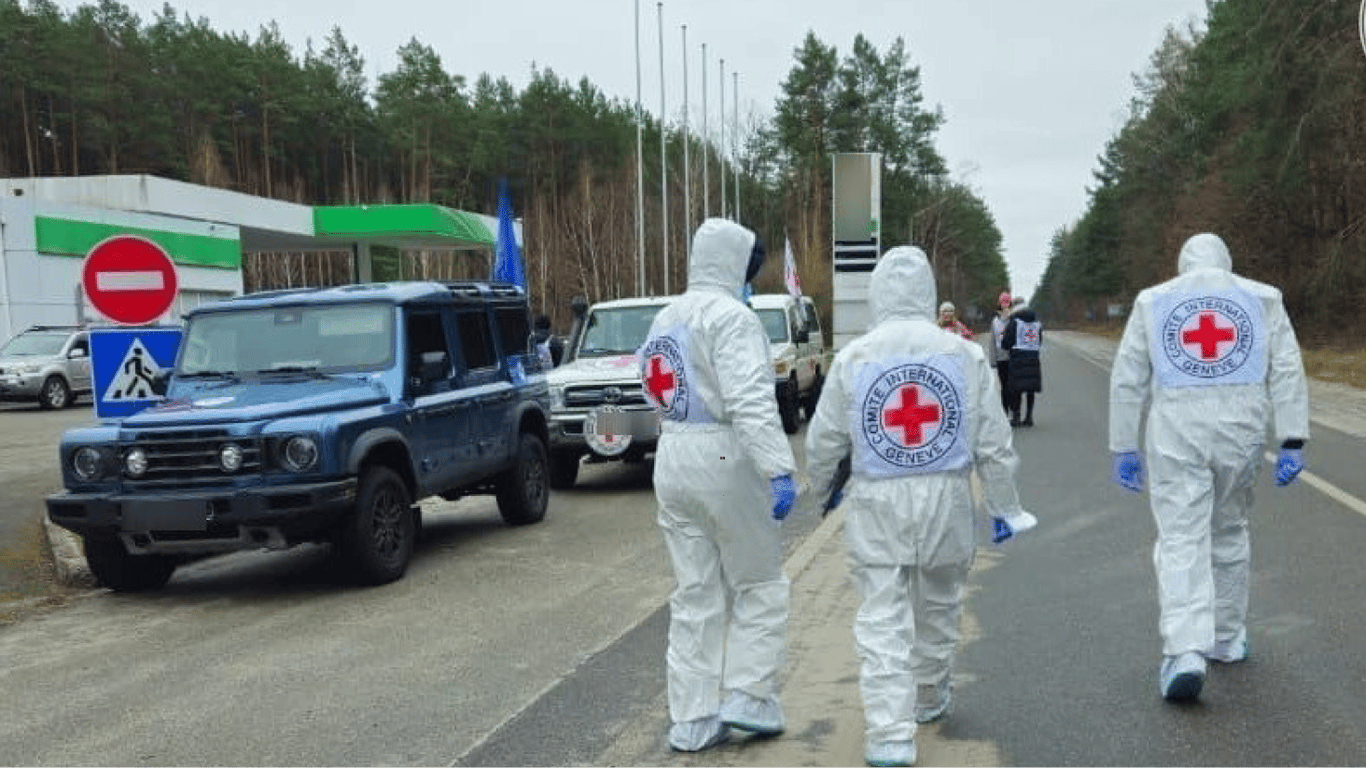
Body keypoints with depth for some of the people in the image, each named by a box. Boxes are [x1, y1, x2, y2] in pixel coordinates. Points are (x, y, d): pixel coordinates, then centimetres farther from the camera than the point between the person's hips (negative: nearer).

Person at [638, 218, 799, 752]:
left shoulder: (664, 319, 15)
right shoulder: (730, 317, -13)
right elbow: (750, 402, -24)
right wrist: (779, 469, -29)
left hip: (672, 460, 8)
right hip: (725, 459, -8)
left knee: (694, 594, 11)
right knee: (759, 586, 9)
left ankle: (692, 719, 12)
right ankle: (748, 698, 7)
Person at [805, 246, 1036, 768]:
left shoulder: (853, 357, -4)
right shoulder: (965, 354, -3)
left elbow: (823, 438, 3)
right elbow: (993, 441, 1)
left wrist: (821, 487, 22)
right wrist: (1005, 505, 12)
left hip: (877, 504, -2)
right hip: (945, 499, 2)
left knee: (881, 621, 1)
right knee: (938, 607, 22)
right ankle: (930, 698, 41)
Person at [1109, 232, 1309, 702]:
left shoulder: (1153, 301, 9)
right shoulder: (1262, 299, 10)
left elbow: (1127, 380, 5)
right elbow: (1287, 373, 2)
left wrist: (1124, 447, 9)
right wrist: (1292, 442, 0)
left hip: (1177, 435, -2)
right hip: (1240, 433, 2)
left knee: (1181, 541, -3)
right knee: (1229, 534, 19)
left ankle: (1185, 652, -18)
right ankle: (1226, 640, 29)